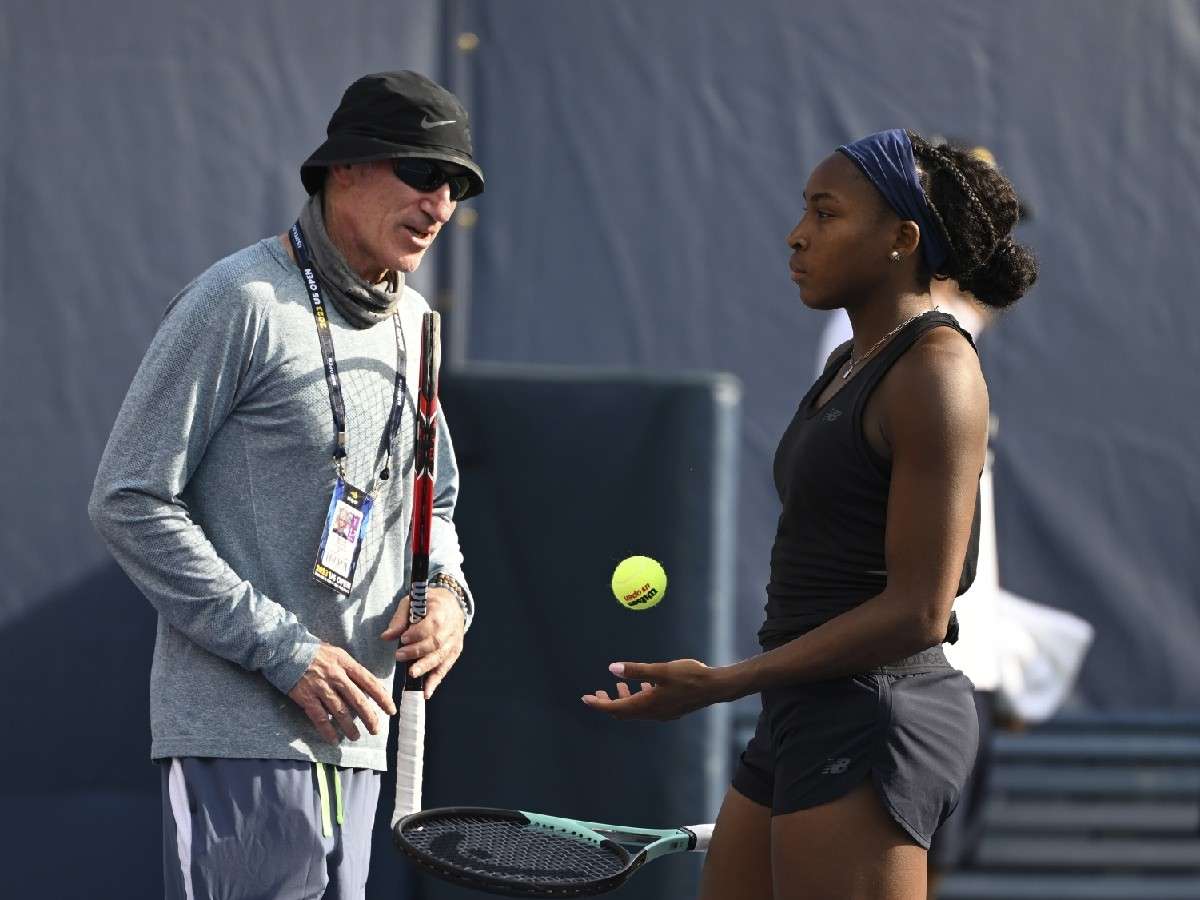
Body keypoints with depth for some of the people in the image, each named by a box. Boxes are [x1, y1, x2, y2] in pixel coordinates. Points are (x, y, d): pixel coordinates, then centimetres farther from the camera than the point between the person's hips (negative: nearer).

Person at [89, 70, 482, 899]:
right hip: (241, 731, -8)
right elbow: (129, 503, -12)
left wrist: (445, 590, 3)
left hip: (350, 736, 8)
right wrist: (283, 651, -15)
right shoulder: (242, 302, -10)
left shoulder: (411, 321, 16)